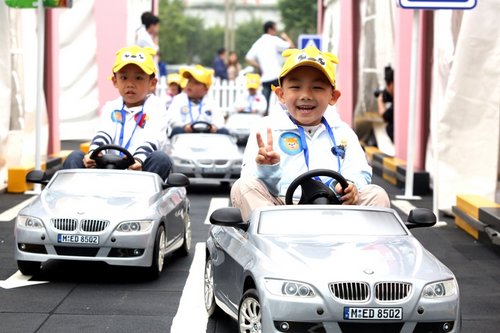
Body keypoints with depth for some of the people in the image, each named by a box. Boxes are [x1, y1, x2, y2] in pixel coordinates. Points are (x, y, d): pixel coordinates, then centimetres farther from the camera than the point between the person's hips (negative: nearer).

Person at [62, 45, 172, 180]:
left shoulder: (154, 106, 9)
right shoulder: (111, 107, 20)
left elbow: (151, 140, -9)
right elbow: (103, 134, 0)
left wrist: (139, 159, -31)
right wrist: (93, 152, -24)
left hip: (140, 170, -3)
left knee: (160, 159, -32)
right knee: (74, 157, -14)